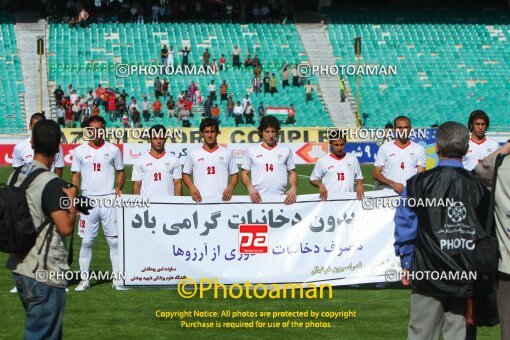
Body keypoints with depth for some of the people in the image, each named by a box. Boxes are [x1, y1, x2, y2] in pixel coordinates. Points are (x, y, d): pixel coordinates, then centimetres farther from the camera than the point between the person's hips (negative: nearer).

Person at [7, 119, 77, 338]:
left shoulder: (16, 176, 7)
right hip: (46, 273, -8)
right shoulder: (50, 183, -17)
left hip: (20, 268, 8)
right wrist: (72, 200, -4)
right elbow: (66, 227, -20)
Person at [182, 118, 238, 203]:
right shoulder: (193, 153, 9)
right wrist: (192, 187, -6)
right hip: (200, 200, 0)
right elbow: (185, 174, 13)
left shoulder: (227, 153, 10)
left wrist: (230, 188, -7)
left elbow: (235, 174, 12)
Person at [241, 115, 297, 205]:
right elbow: (244, 173, 10)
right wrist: (250, 187, -9)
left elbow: (292, 172, 14)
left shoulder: (286, 150, 10)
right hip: (258, 199, -1)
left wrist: (294, 188, -6)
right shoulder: (251, 150, 8)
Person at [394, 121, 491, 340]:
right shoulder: (479, 186, 0)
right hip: (469, 278, 2)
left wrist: (406, 264, 8)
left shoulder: (417, 184, -5)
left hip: (429, 273, -1)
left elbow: (405, 227, -2)